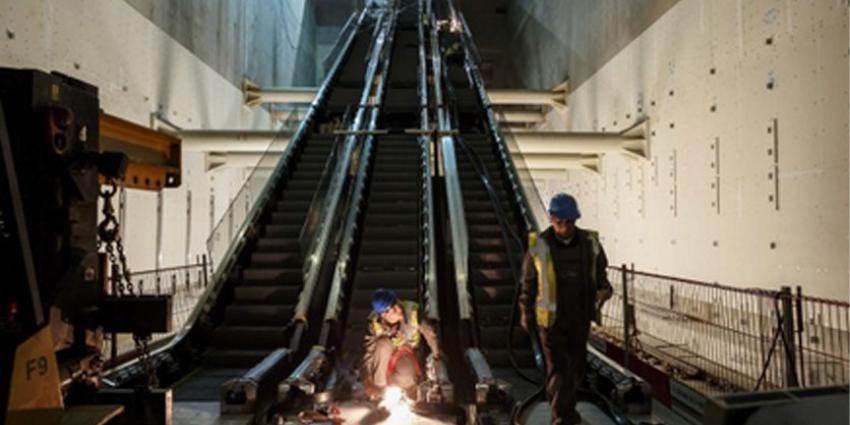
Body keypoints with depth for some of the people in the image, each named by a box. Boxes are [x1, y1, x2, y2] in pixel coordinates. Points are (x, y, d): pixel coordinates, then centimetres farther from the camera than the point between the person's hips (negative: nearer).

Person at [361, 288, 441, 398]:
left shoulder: (412, 311, -31)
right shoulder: (374, 322, -30)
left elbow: (429, 333, -16)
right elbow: (368, 353, -31)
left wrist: (436, 357, -7)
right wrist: (368, 384, -37)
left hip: (407, 351, 0)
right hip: (384, 355, 0)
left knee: (407, 382, -27)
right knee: (383, 344, -34)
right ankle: (379, 385, -15)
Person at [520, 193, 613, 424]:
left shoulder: (590, 243, -7)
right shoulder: (539, 246, -13)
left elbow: (600, 274, 4)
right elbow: (528, 282, -2)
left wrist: (604, 290, -19)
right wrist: (526, 314, 5)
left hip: (580, 317, 3)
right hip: (551, 318, -3)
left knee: (576, 365, 16)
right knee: (557, 367, -4)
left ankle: (566, 406, 40)